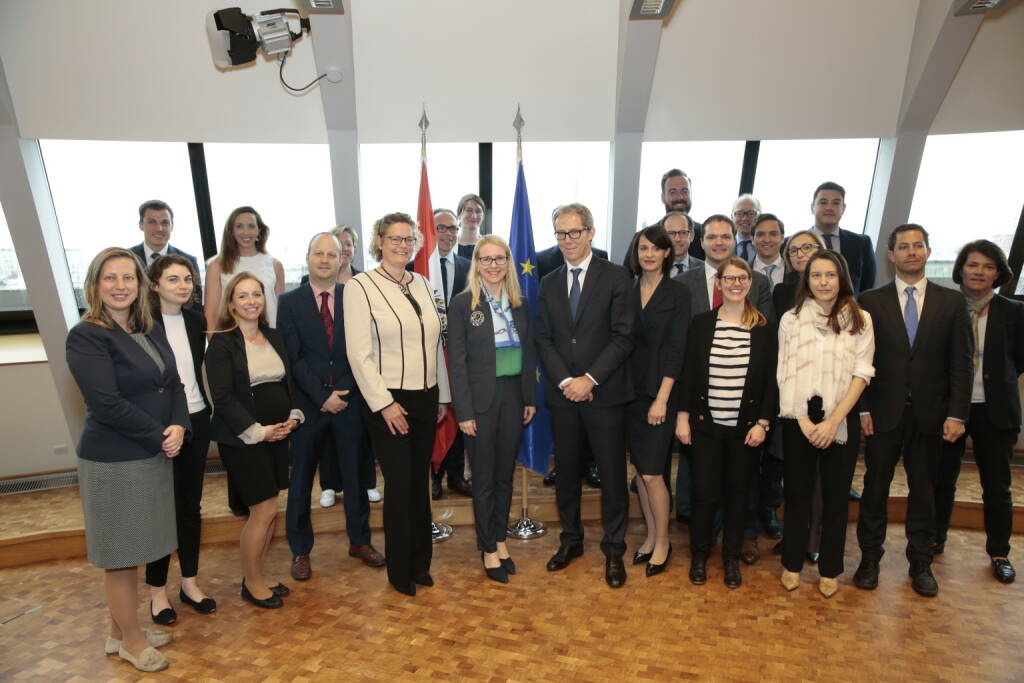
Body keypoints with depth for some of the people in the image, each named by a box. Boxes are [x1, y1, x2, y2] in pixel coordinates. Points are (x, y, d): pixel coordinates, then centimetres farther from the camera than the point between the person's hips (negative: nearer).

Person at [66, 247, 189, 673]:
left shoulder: (150, 331, 7)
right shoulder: (86, 337, -14)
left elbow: (174, 385, 6)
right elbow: (106, 405, -20)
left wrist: (180, 426, -11)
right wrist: (161, 436, -14)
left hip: (153, 456, 7)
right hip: (113, 462, -6)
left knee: (132, 552, 18)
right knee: (120, 556, 9)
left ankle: (120, 632, 35)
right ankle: (131, 640, 27)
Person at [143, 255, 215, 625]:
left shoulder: (197, 321, 5)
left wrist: (206, 409, 7)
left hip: (196, 421, 5)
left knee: (191, 505, 14)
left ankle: (190, 581, 29)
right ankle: (157, 589, 26)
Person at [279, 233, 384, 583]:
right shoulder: (290, 301, 0)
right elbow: (293, 357, -6)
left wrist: (344, 392, -9)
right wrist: (322, 397, -12)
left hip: (349, 400, 1)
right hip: (308, 403, 0)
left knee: (354, 474, 12)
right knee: (301, 479, 11)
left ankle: (359, 540, 31)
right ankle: (300, 550, 29)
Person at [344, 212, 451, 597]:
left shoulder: (422, 284, 10)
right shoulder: (360, 287, -7)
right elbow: (358, 353, -12)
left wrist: (443, 396, 12)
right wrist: (384, 403, -15)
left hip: (425, 398, 5)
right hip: (388, 402, -5)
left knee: (420, 482, 14)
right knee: (399, 484, 3)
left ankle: (420, 563, 32)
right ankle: (400, 571, 24)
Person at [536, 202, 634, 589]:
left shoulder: (616, 278, -2)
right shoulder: (549, 283, 10)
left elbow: (623, 337, -8)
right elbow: (543, 340, 5)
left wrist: (589, 379, -15)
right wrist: (565, 380, -9)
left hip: (604, 394, -3)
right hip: (562, 394, 4)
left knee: (612, 474, 6)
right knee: (566, 471, 15)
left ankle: (614, 550, 24)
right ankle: (570, 540, 34)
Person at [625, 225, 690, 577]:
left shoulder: (678, 293, -4)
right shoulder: (628, 291, 7)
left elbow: (676, 347, -9)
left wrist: (662, 398, -14)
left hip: (660, 392, -4)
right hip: (632, 389, 4)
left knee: (652, 472, -3)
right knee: (639, 468, 12)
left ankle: (663, 542, 19)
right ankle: (651, 536, 29)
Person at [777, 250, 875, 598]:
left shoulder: (860, 319, 2)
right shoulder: (791, 319, 1)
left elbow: (861, 374, -4)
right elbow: (785, 374, -2)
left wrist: (833, 420, -13)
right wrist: (803, 420, -10)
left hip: (842, 419, 0)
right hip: (798, 417, 0)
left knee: (836, 495, 10)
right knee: (797, 491, 9)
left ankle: (830, 569, 26)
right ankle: (792, 563, 24)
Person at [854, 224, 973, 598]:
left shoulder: (951, 301, 5)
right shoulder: (871, 301, 0)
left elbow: (961, 363, 2)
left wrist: (957, 413, -5)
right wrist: (863, 408, -8)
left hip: (930, 413, 1)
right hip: (884, 412, -1)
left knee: (923, 488, 12)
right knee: (875, 486, 8)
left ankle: (921, 562, 27)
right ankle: (870, 557, 22)